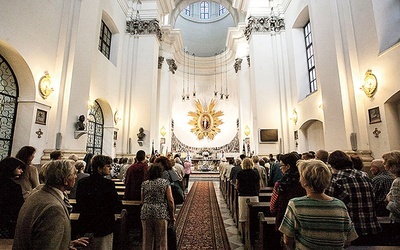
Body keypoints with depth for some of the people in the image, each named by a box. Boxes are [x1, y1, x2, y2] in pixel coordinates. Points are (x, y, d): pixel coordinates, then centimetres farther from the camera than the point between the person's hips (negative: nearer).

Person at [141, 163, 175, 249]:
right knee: (161, 240, 9)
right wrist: (172, 216, 2)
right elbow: (170, 201, -7)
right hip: (161, 214, -3)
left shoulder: (144, 184, 5)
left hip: (146, 214, 3)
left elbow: (142, 200, 11)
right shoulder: (165, 183, -4)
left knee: (147, 240, 15)